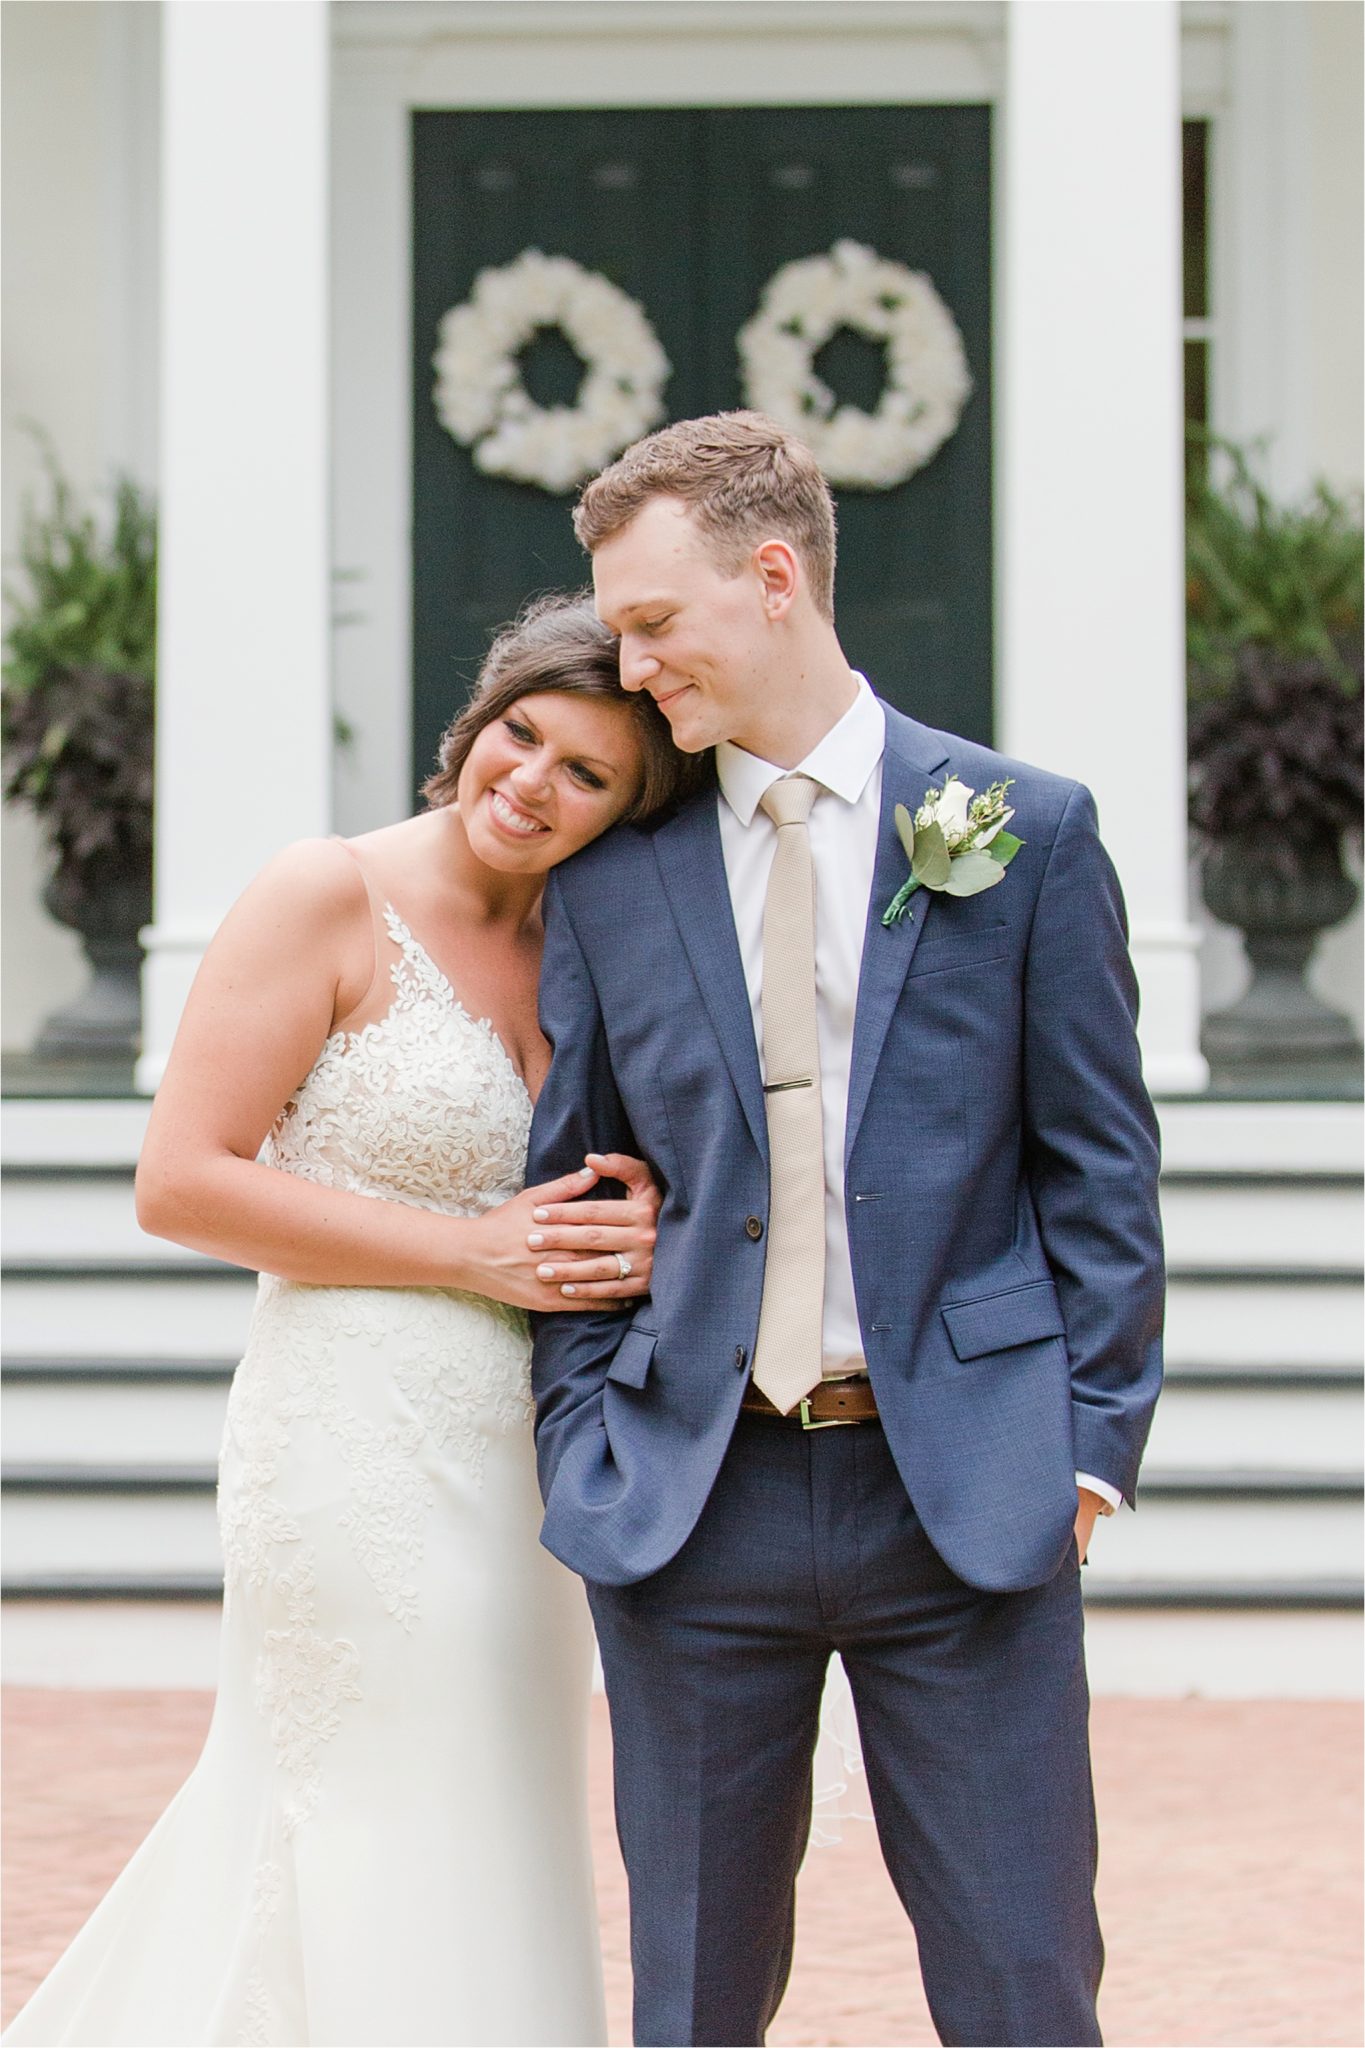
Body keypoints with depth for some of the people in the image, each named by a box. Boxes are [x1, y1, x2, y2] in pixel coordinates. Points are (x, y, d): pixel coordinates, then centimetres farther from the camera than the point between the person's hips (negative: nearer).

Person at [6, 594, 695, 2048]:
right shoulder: (331, 899, -9)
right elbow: (180, 1181, -14)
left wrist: (629, 1225, -3)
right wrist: (471, 1253, -15)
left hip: (514, 1462, 7)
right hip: (359, 1448, -7)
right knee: (401, 1862, -3)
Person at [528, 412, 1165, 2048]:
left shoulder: (1027, 830, 2)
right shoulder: (609, 872, 8)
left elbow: (1100, 1167, 3)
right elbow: (563, 1183, 12)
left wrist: (1092, 1446, -3)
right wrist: (584, 1444, 3)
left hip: (965, 1491, -2)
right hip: (693, 1500, 2)